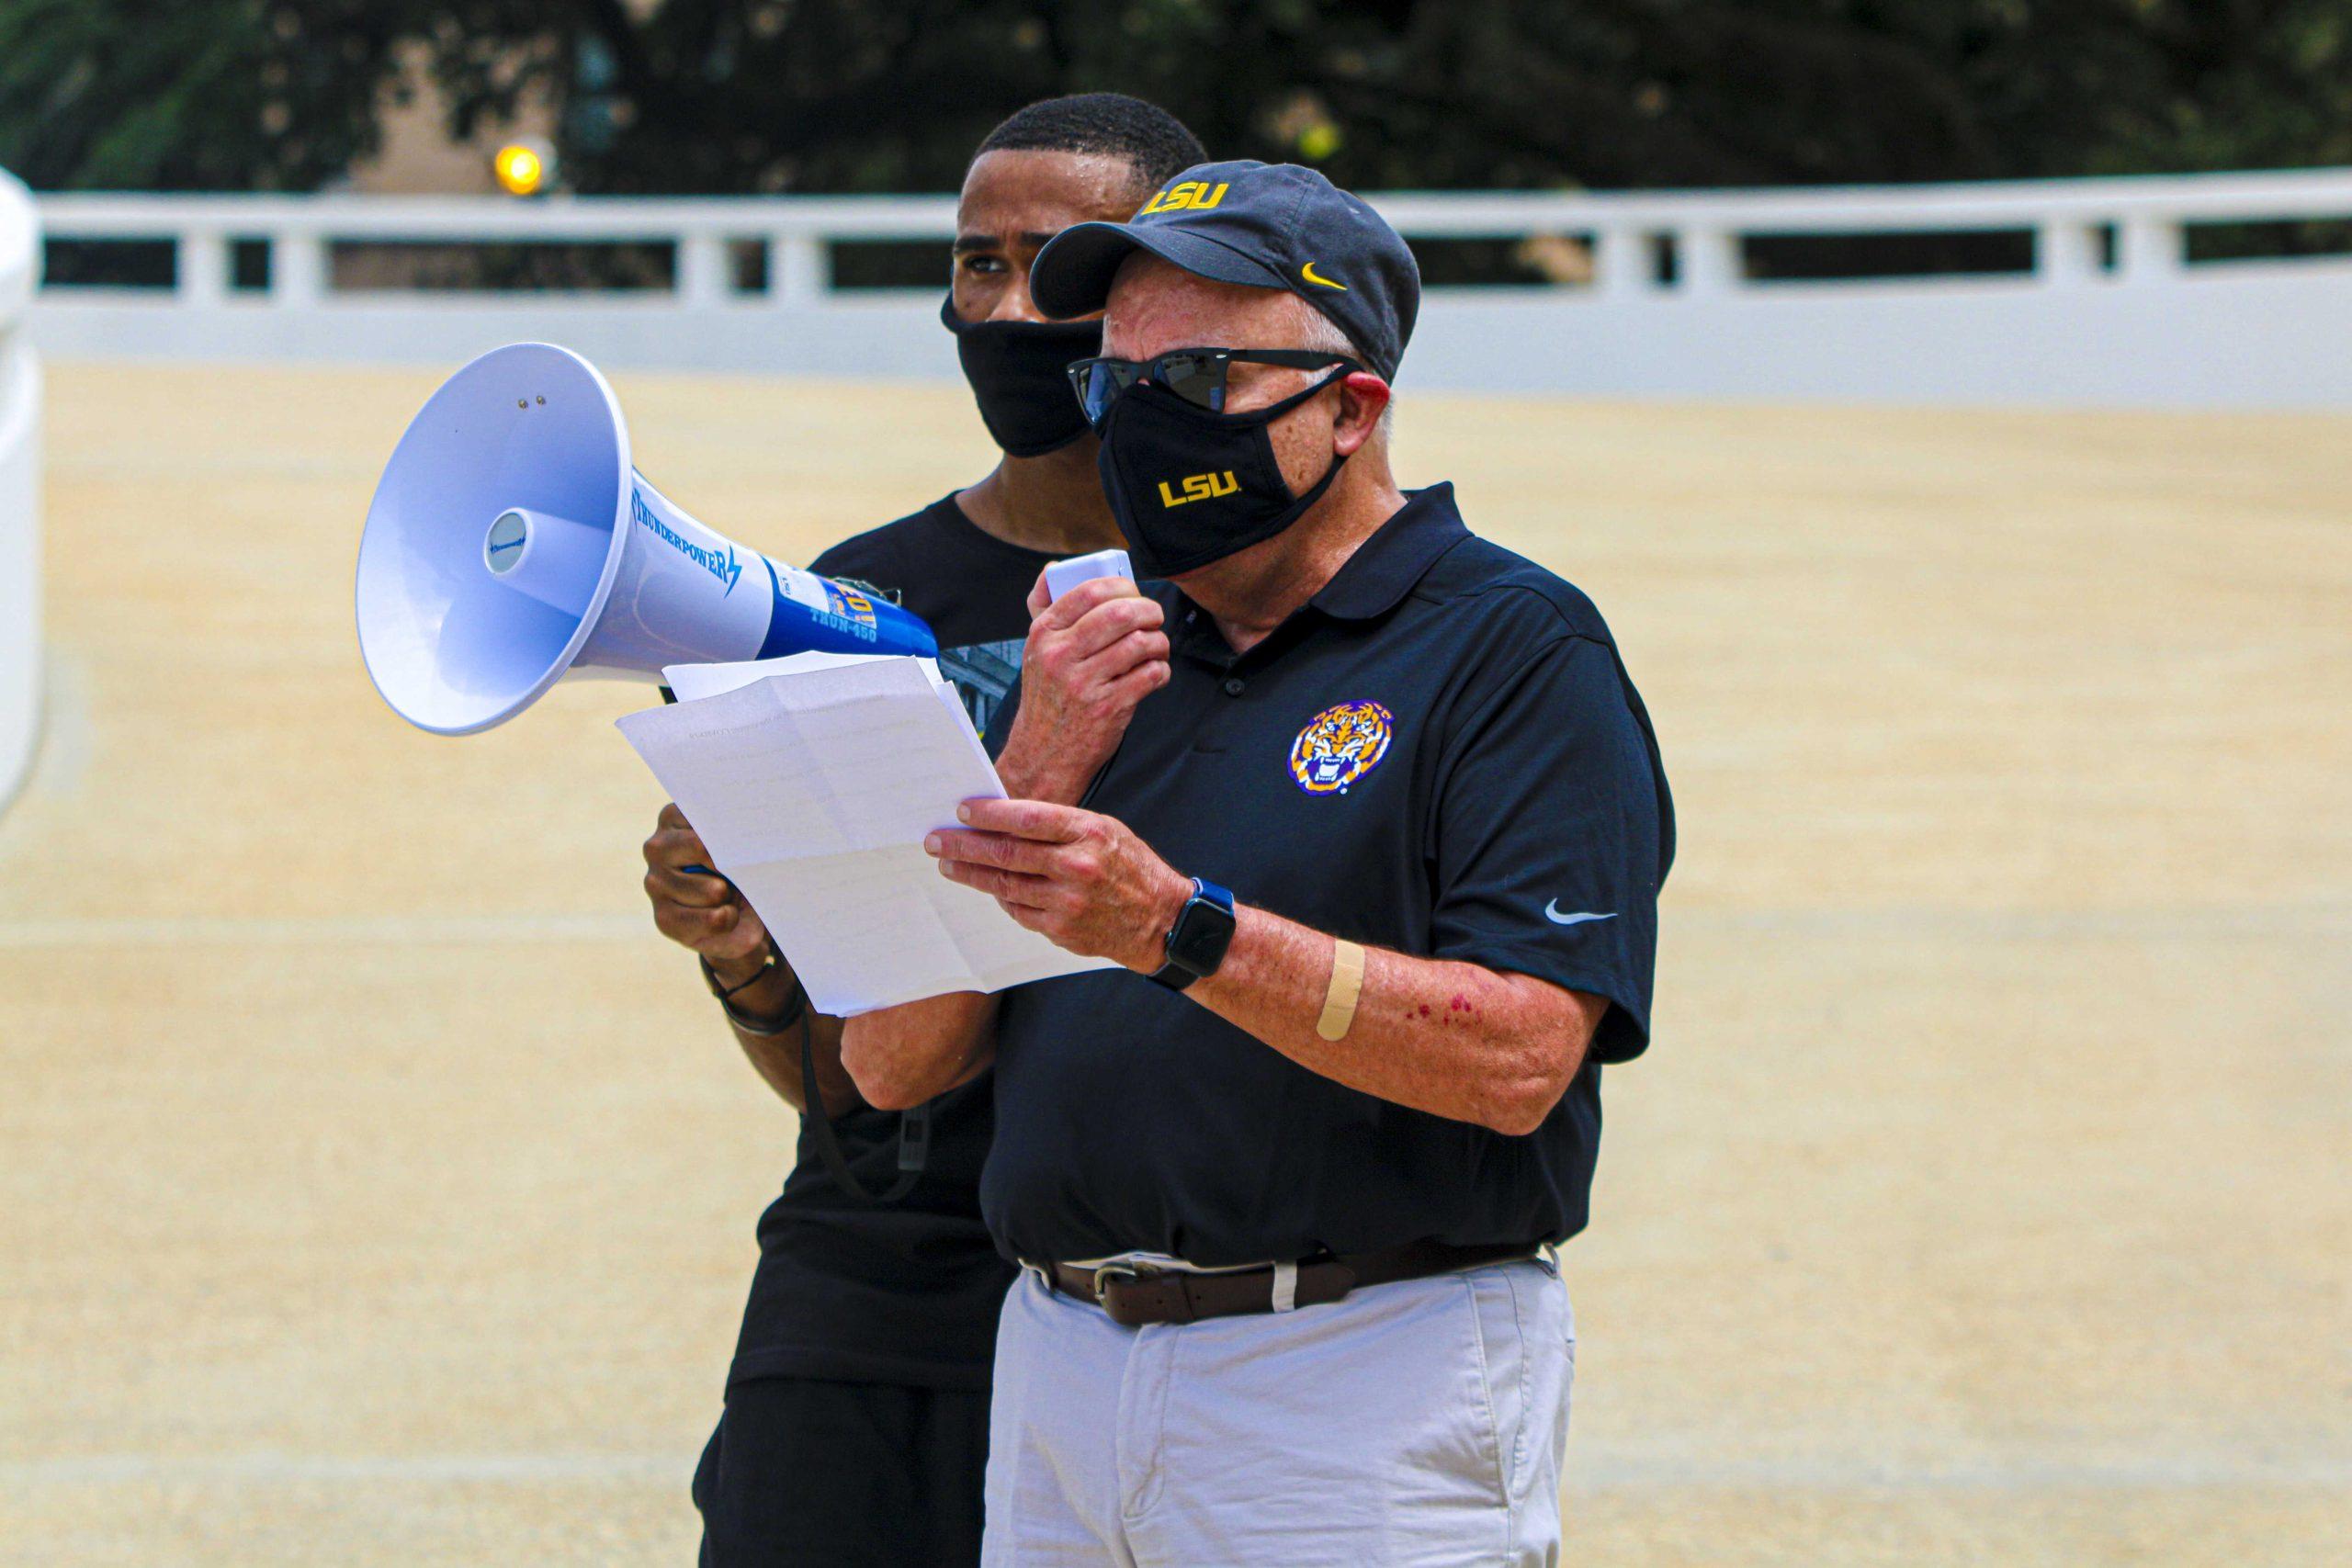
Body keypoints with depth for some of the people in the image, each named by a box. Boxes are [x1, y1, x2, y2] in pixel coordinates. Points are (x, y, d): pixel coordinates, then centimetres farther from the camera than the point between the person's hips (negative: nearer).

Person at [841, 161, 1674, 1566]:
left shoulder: (1517, 649, -3)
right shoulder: (1100, 671, 16)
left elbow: (1518, 1056, -16)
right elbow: (892, 1065, 9)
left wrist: (1182, 930, -24)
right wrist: (1040, 773, -5)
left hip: (1372, 1394, -6)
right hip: (1061, 1380, 6)